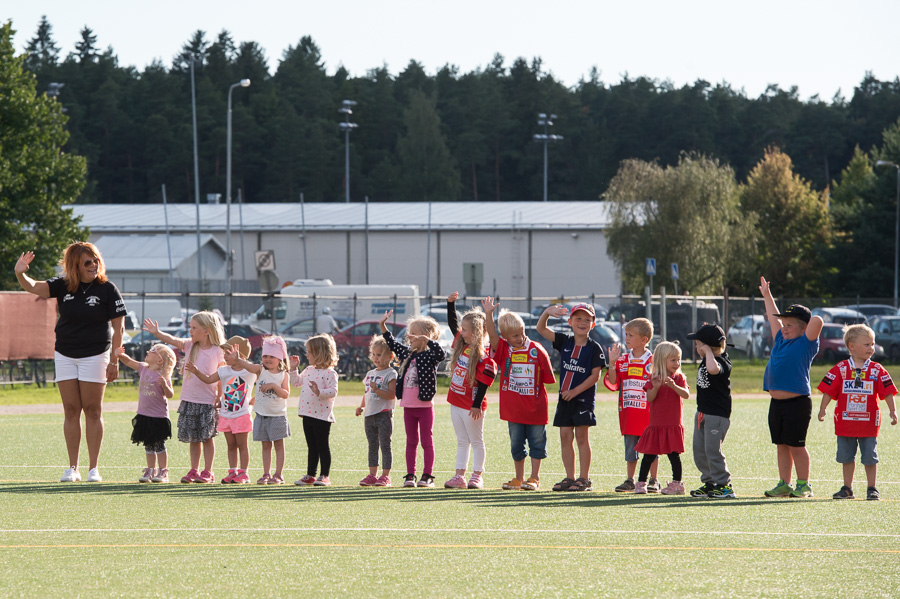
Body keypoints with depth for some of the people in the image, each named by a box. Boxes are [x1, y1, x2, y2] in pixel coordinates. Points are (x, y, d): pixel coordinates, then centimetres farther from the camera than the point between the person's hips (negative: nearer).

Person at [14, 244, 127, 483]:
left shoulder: (107, 289, -7)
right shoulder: (63, 286, 1)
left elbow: (118, 327, -6)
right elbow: (34, 288, -9)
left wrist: (114, 360, -10)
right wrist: (20, 274, -32)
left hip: (94, 355, -3)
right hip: (65, 356, 3)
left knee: (92, 411, -2)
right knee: (71, 410, 3)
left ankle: (93, 469, 2)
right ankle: (72, 468, 6)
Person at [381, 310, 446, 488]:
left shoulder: (430, 355, -9)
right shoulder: (407, 353, 10)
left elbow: (441, 353, -30)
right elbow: (393, 345, 24)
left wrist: (427, 339, -35)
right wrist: (383, 326, 20)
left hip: (425, 406, -6)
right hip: (408, 406, 6)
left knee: (427, 441, 2)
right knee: (411, 441, 10)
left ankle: (427, 476, 5)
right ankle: (410, 475, 13)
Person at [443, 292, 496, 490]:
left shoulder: (483, 356, -18)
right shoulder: (461, 343, 5)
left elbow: (484, 381, -19)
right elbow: (452, 323, 15)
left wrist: (477, 405, -20)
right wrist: (451, 303, 7)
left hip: (471, 405, -8)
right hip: (456, 401, 8)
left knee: (476, 441, 3)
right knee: (462, 442, 11)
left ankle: (477, 477, 7)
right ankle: (459, 476, 13)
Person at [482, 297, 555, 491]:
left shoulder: (537, 350, -4)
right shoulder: (503, 350, -1)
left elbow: (548, 379, 2)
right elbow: (491, 334, -18)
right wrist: (488, 314, -31)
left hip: (536, 407, -2)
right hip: (514, 408, 2)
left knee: (537, 442, 3)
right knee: (516, 444, 11)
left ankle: (534, 479, 11)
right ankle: (519, 479, 22)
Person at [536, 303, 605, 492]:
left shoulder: (594, 348, -6)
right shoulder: (565, 342, 7)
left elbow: (595, 375, -10)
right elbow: (541, 329, 3)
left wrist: (575, 391, -14)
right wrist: (547, 312, -15)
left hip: (584, 398, -5)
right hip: (565, 397, 5)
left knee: (581, 436, -4)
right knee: (565, 436, 5)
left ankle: (584, 479, 0)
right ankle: (570, 478, 11)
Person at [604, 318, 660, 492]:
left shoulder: (652, 361, -4)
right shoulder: (623, 360, 8)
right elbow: (612, 383, 2)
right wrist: (612, 363, -7)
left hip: (647, 411, -4)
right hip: (628, 411, 4)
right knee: (630, 447, 10)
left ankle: (653, 481, 9)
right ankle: (629, 481, 17)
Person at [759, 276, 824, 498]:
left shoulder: (806, 344, -5)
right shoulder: (780, 341, 16)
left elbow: (817, 321, -19)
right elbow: (774, 318, 30)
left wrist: (807, 320, 2)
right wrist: (767, 295, 40)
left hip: (797, 403, -7)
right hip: (776, 403, 7)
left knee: (796, 445, -3)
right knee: (781, 445, 10)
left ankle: (803, 486, 4)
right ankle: (784, 484, 15)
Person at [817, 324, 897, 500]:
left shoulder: (877, 370, -1)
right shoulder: (840, 369, -1)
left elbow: (887, 392, -1)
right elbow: (828, 390, 0)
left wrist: (893, 411, -9)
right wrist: (822, 409, -7)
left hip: (869, 423, -1)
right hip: (846, 422, 1)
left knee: (869, 457, 2)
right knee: (846, 457, 9)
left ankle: (872, 489, 12)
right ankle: (847, 489, 19)